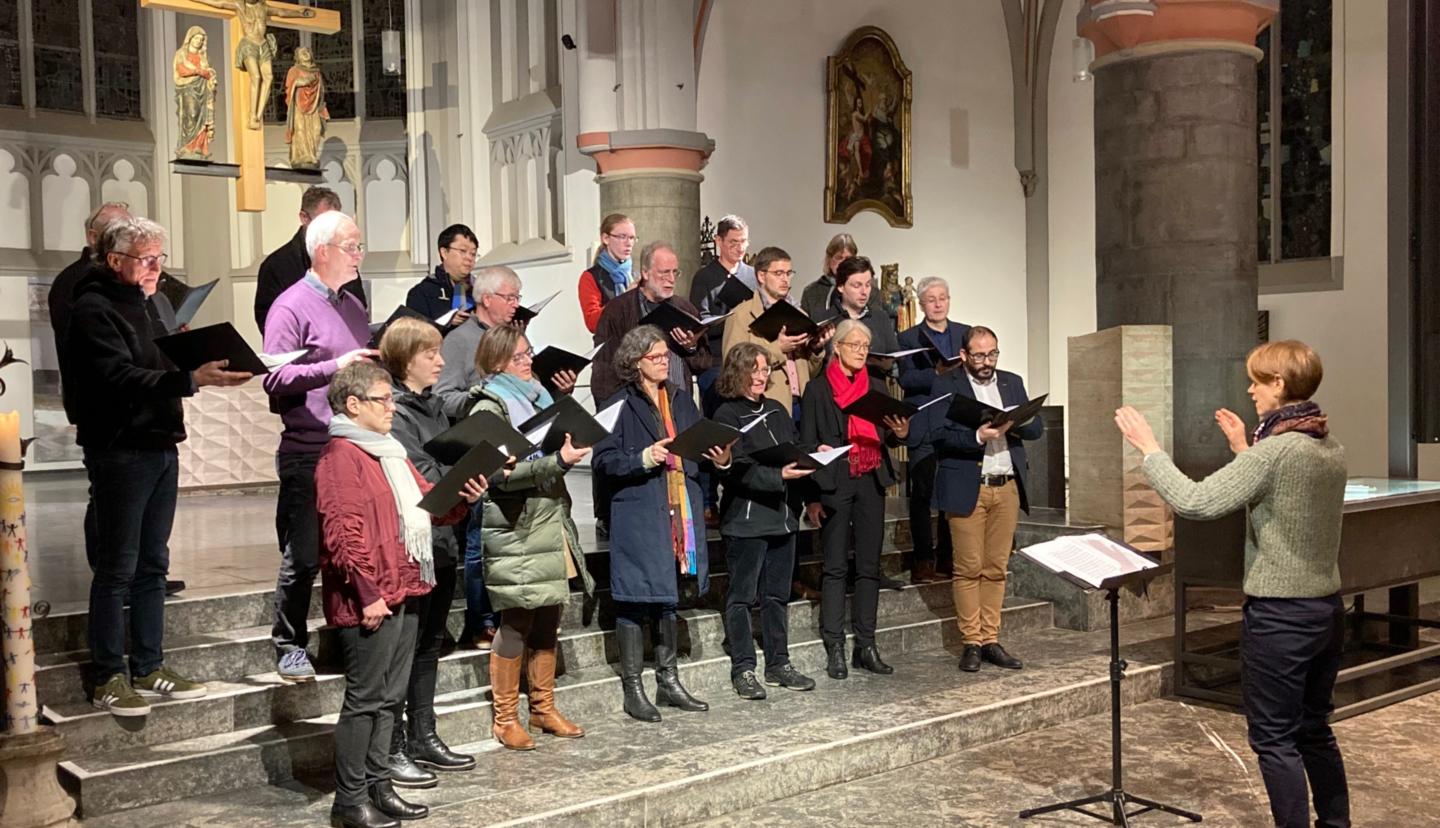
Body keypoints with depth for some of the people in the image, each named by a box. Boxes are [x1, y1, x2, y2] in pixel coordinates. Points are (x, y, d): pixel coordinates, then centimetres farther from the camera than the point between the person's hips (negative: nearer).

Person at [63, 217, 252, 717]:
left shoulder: (137, 304, 18)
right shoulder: (94, 310, -11)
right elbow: (120, 378, -24)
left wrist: (188, 357, 4)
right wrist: (193, 380, -33)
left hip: (159, 447, 9)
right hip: (120, 453, -9)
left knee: (153, 564, 12)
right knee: (117, 568, -2)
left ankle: (148, 668, 21)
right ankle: (107, 679, 7)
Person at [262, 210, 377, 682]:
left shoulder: (354, 307, 18)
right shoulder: (291, 307, -5)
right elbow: (275, 378, -15)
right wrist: (333, 366, -23)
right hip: (308, 454, -7)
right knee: (303, 557, 0)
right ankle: (289, 648, 13)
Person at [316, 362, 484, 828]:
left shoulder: (389, 453, 19)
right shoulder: (341, 456, -12)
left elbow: (427, 504, 23)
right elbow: (342, 533, -19)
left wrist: (462, 498, 2)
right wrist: (367, 594, -21)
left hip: (404, 593, 9)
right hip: (369, 600, -9)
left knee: (390, 696, 14)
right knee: (366, 698, -3)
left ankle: (377, 786, 24)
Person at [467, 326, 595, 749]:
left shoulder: (536, 396, 17)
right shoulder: (489, 408, -8)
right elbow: (501, 473, -18)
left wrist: (571, 448, 11)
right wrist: (557, 461, -24)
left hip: (552, 525, 8)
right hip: (517, 533, -8)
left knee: (548, 620, 12)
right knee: (517, 623, -2)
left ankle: (543, 708, 23)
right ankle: (505, 718, 8)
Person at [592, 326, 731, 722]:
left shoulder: (680, 400, 14)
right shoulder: (620, 405, -6)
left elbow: (698, 448, 19)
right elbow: (602, 460, -10)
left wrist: (720, 458, -1)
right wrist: (643, 460, -22)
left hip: (680, 510, 7)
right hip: (638, 514, -6)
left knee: (668, 596, 15)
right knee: (634, 600, -2)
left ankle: (668, 681, 25)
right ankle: (632, 689, 8)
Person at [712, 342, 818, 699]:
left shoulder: (777, 411, 14)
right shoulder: (727, 415, -7)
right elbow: (739, 470, -15)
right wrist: (780, 475, -25)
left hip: (782, 515, 7)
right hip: (746, 518, -7)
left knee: (777, 593, 13)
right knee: (741, 595, 1)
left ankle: (778, 665, 22)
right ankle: (743, 670, 7)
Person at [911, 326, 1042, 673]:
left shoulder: (1012, 382, 15)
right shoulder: (946, 385, 1)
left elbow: (1037, 428, 10)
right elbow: (937, 435, -10)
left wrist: (1015, 423, -10)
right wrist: (977, 436, -22)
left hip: (1007, 488, 4)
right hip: (967, 489, -4)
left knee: (996, 569, 6)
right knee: (969, 569, -2)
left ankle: (991, 641, 13)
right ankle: (971, 643, 6)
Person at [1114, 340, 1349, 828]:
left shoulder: (1275, 450, -20)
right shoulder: (1331, 449, 6)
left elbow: (1195, 504, -25)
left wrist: (1148, 448, -16)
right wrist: (1243, 449, 20)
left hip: (1280, 614, -8)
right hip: (1326, 607, 9)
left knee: (1274, 739, 3)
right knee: (1314, 730, 20)